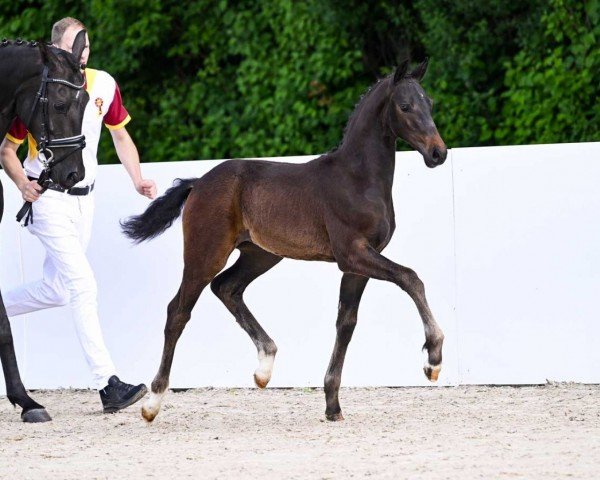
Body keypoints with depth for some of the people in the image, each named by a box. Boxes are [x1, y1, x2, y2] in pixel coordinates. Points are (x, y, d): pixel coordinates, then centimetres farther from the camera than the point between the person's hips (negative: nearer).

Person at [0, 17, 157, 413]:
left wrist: (138, 179, 0)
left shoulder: (104, 86, -1)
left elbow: (120, 135, 14)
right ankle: (108, 385, -18)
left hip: (84, 198, 6)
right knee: (83, 286, -15)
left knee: (57, 288, 13)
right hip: (48, 199, -6)